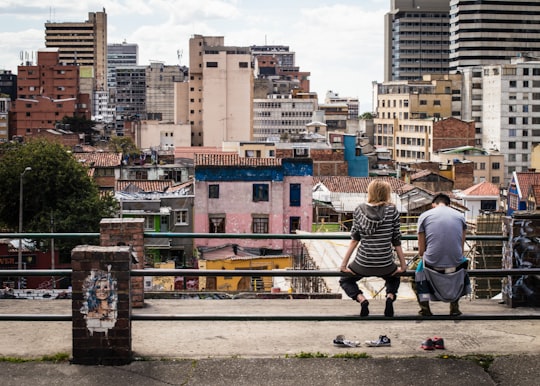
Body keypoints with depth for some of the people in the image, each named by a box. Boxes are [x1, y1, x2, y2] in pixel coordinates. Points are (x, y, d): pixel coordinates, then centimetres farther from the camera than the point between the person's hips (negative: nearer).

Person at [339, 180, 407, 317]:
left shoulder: (359, 209, -2)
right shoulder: (392, 210, -4)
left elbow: (354, 239, -2)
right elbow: (396, 241, -1)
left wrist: (344, 264, 4)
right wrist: (403, 265, 8)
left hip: (363, 264, -1)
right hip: (385, 266, 1)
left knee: (345, 280, 28)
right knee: (394, 278, 36)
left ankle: (361, 299, -2)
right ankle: (390, 297, 3)